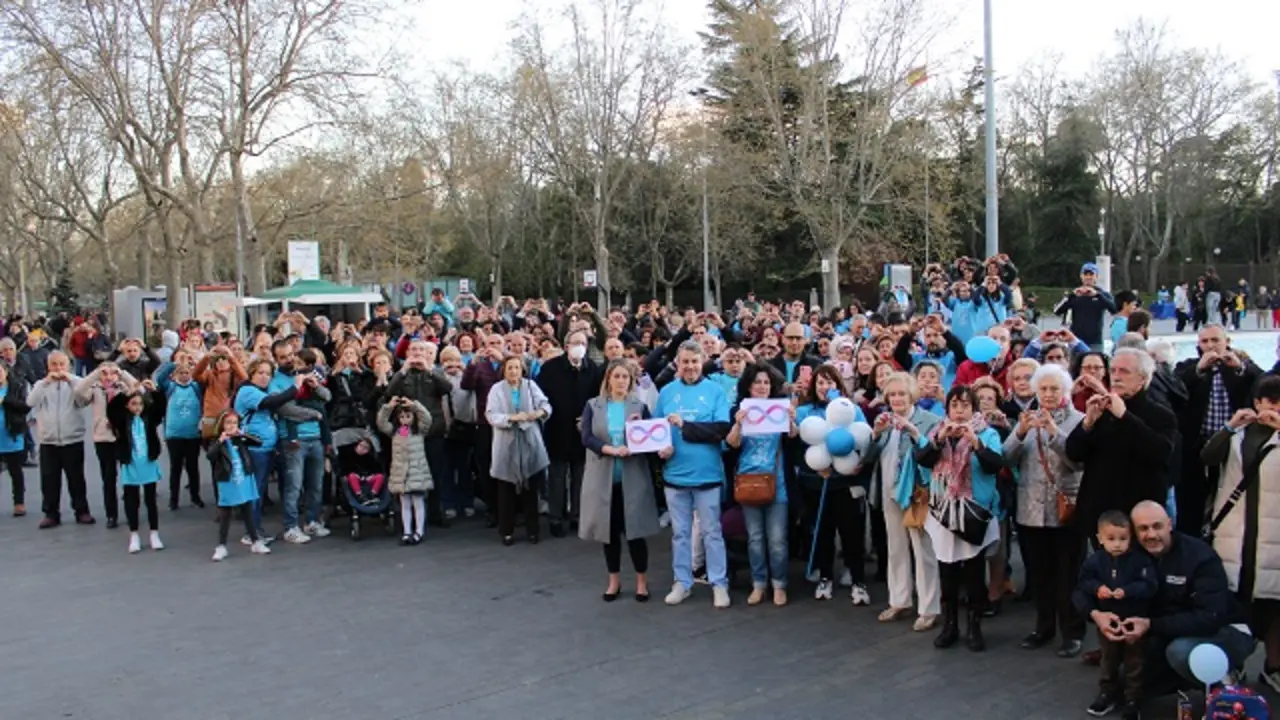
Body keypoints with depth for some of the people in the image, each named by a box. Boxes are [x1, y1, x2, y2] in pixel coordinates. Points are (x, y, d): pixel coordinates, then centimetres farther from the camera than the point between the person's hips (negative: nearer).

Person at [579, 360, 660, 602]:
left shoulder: (639, 406, 4)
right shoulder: (593, 405, 3)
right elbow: (586, 438, -8)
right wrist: (612, 450, -20)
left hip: (633, 478, -1)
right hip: (603, 477, 1)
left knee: (635, 530, 0)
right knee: (610, 530, 8)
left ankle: (642, 581, 15)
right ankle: (614, 580, 22)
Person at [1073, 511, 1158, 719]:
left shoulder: (1140, 559, -15)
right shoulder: (1095, 561, -7)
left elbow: (1149, 586, -19)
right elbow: (1084, 582, -1)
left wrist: (1126, 591, -30)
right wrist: (1097, 588, -21)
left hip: (1134, 620, -3)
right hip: (1106, 619, 3)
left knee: (1134, 662, 9)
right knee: (1109, 659, 19)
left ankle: (1133, 699, 21)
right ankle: (1108, 693, 34)